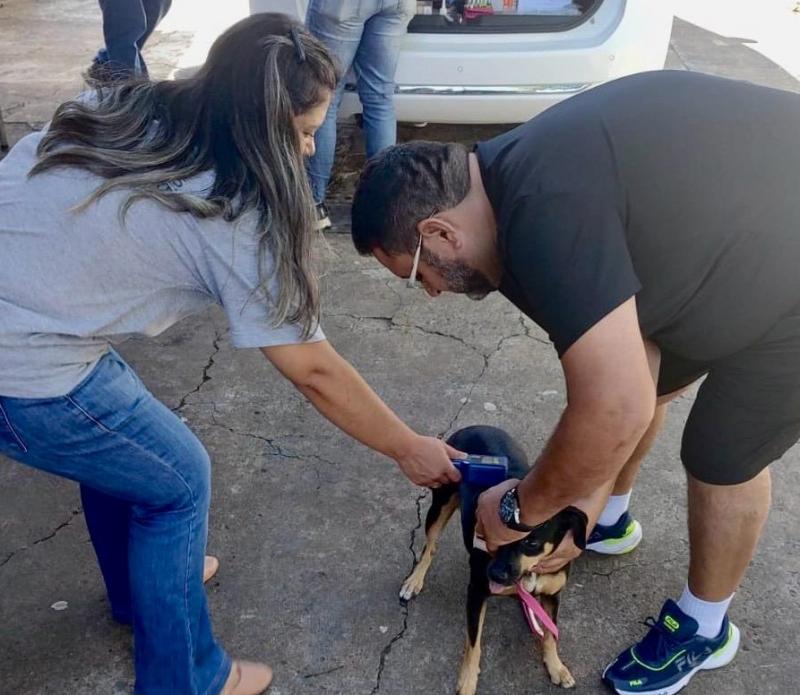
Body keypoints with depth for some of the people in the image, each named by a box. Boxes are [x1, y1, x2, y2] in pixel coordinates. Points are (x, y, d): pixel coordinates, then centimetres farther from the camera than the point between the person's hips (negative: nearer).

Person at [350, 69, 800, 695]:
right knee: (637, 373, 18)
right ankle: (610, 520, 45)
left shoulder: (546, 216, -34)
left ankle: (704, 628, 30)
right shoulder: (521, 186, -3)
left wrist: (520, 512, -16)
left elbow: (616, 413, -34)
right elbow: (618, 383, 1)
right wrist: (580, 506, 2)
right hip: (736, 241, 9)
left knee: (724, 460, 2)